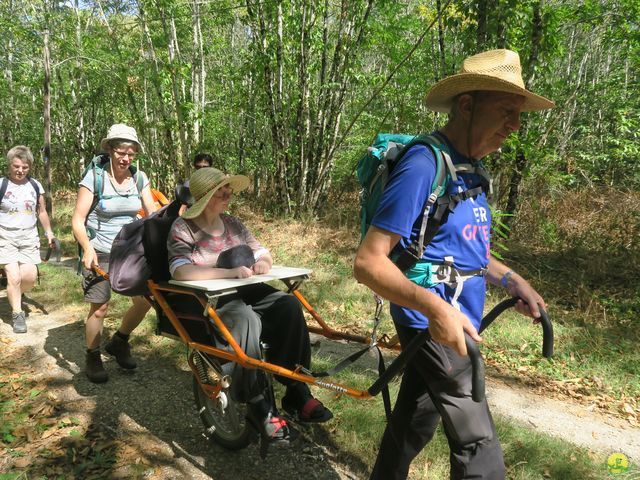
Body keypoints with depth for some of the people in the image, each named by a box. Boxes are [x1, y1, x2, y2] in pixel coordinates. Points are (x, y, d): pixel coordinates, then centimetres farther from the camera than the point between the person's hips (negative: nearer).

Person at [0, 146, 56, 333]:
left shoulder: (36, 186, 3)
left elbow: (42, 212, 12)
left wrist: (49, 233, 6)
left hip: (29, 237, 3)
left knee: (30, 277, -5)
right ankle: (17, 314, 7)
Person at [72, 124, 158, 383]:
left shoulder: (139, 178, 0)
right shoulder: (94, 177, -11)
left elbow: (153, 214, -1)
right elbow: (78, 220, -11)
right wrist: (88, 249, -26)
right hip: (100, 252, -4)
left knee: (145, 299, -3)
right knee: (100, 308, -3)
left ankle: (119, 342, 24)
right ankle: (92, 358, 21)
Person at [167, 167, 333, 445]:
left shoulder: (232, 223, 12)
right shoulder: (183, 228, -6)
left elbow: (263, 253, 18)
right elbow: (181, 272, -23)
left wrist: (264, 262, -7)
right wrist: (230, 271, -26)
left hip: (243, 292, 6)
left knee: (288, 304, -22)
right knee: (245, 319, -37)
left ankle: (296, 391, -15)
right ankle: (259, 407, -25)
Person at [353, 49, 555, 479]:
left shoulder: (468, 168, 10)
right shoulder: (423, 165, -19)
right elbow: (368, 262, -23)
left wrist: (512, 280, 10)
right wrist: (433, 306, -34)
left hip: (458, 321, 9)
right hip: (434, 322, -9)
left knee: (415, 421, 20)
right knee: (477, 443, 0)